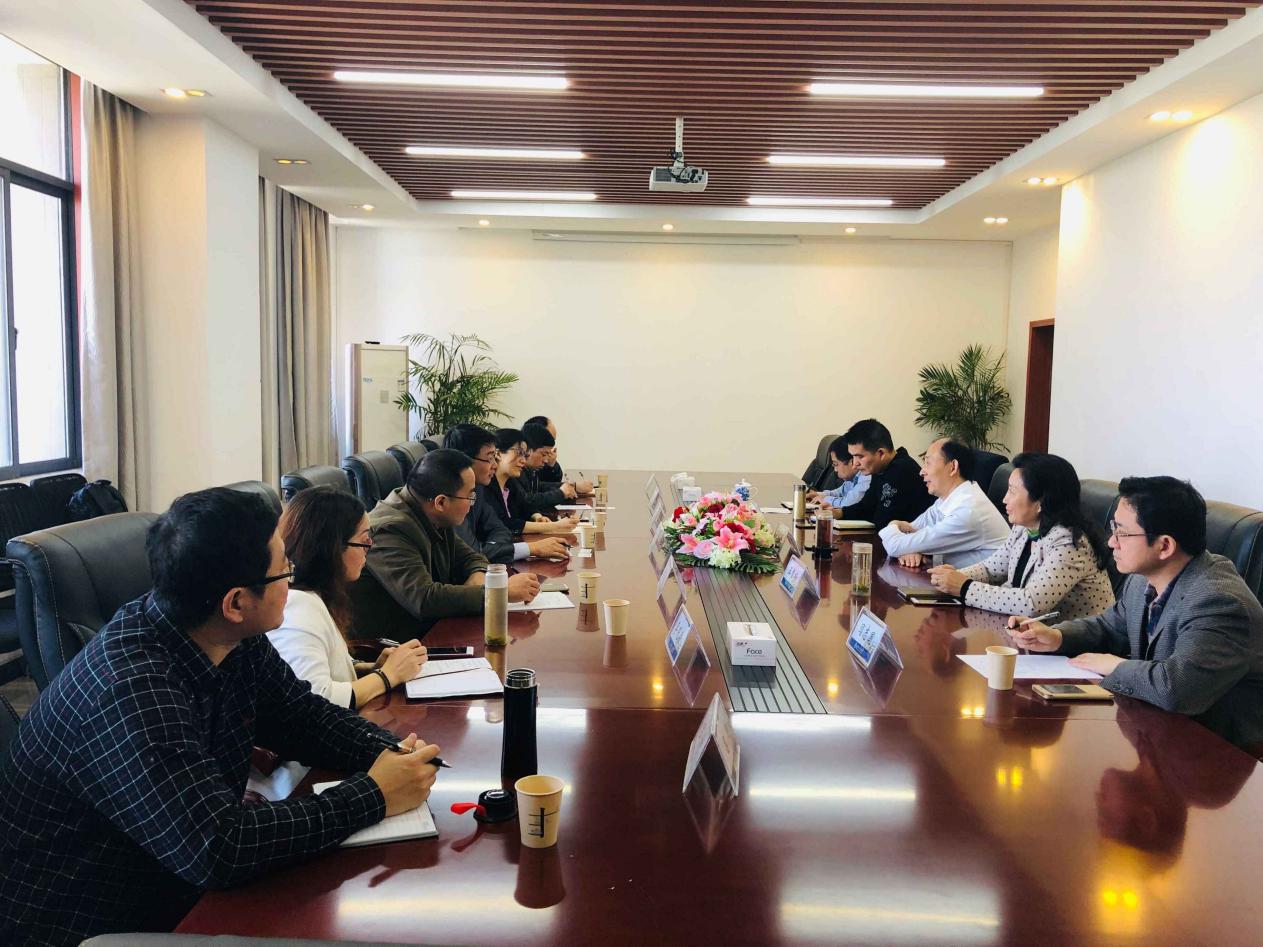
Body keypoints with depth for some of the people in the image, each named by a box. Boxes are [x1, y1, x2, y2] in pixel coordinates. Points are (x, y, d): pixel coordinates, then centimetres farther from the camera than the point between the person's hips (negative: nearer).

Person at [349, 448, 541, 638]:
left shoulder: (436, 518, 2)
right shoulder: (390, 530, -22)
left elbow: (470, 558, 15)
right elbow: (424, 599, -30)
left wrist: (478, 576, -9)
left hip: (432, 627, 8)